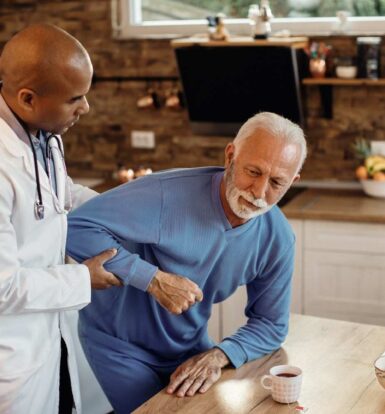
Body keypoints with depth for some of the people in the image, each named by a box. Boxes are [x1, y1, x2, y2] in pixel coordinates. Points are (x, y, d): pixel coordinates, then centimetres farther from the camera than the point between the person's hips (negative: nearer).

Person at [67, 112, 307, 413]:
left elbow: (271, 324, -4)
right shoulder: (169, 194, -32)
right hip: (120, 344, -4)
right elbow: (76, 229, -34)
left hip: (190, 345, 5)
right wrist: (155, 280, -35)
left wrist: (219, 356, -22)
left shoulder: (278, 240, -14)